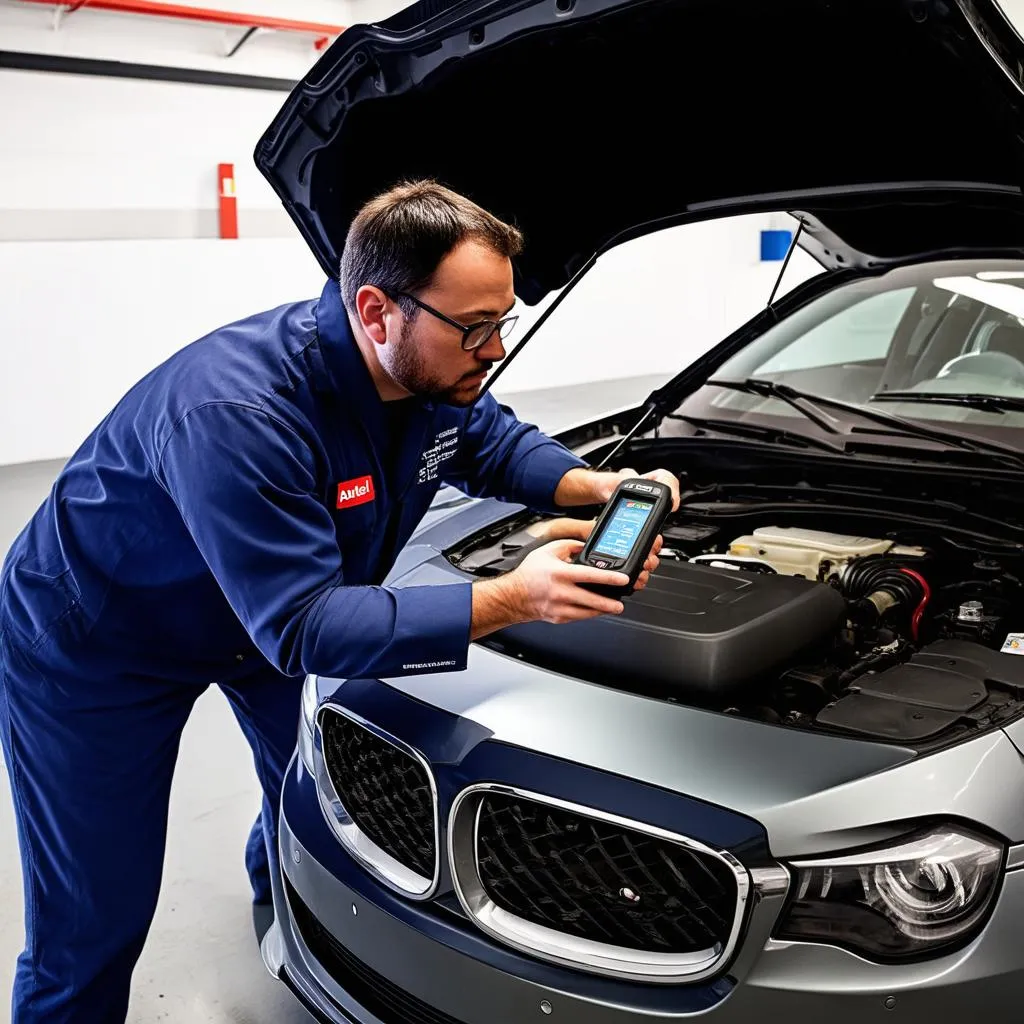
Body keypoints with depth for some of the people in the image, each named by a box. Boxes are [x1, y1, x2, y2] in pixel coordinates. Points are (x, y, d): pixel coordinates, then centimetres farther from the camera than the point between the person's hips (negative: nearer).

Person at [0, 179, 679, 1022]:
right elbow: (303, 628, -39)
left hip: (266, 611, 7)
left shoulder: (437, 370, -16)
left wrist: (594, 486, -16)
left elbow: (493, 441, 4)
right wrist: (509, 601, -43)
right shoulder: (233, 414, -40)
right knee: (93, 929, -1)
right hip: (94, 647, -7)